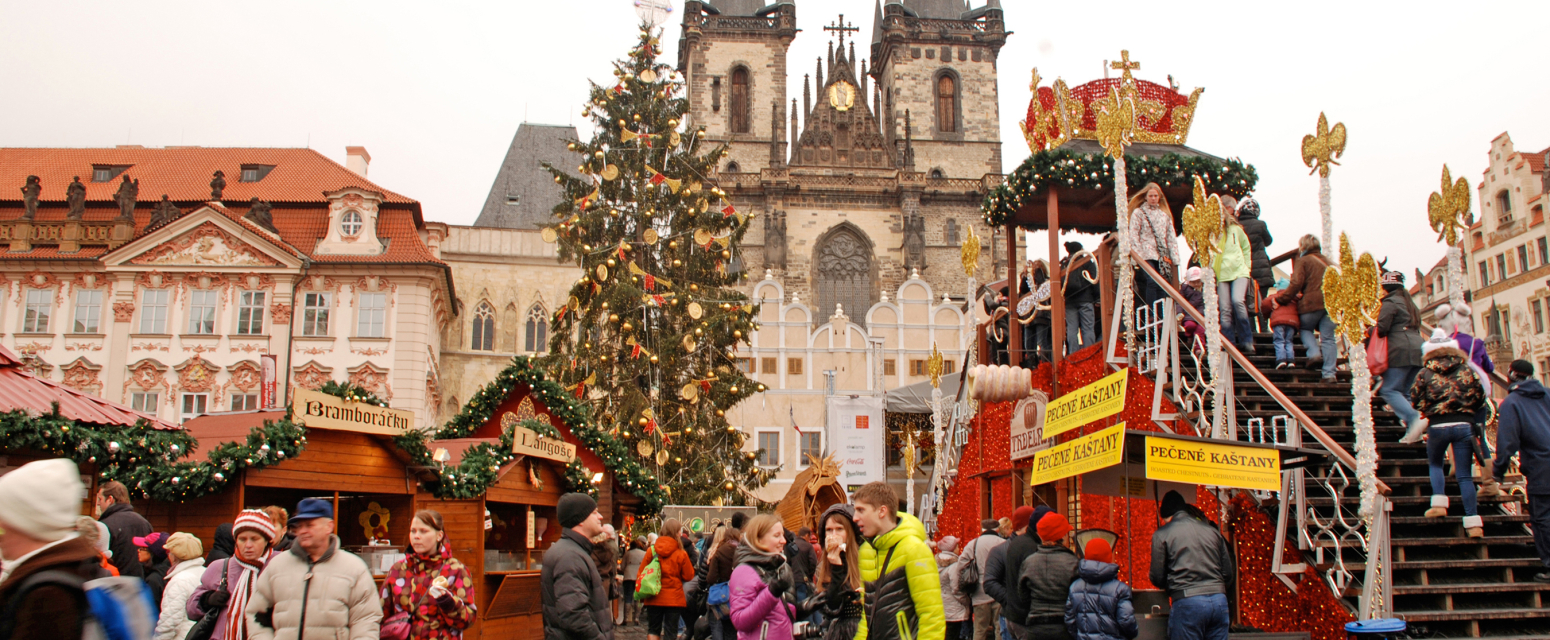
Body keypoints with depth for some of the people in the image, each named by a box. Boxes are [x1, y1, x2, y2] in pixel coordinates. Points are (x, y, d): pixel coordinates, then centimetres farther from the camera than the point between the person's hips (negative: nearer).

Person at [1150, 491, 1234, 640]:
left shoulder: (1162, 534, 3)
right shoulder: (1212, 530, 16)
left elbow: (1158, 578, 1)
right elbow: (1229, 574, 16)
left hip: (1187, 602, -4)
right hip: (1219, 600, 4)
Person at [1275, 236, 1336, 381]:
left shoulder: (1303, 261, 3)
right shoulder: (1326, 262, 23)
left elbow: (1296, 284, -10)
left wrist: (1280, 298, -5)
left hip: (1312, 303, -5)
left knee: (1305, 328, 20)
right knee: (1328, 338, 4)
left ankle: (1314, 353, -6)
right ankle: (1329, 373, -4)